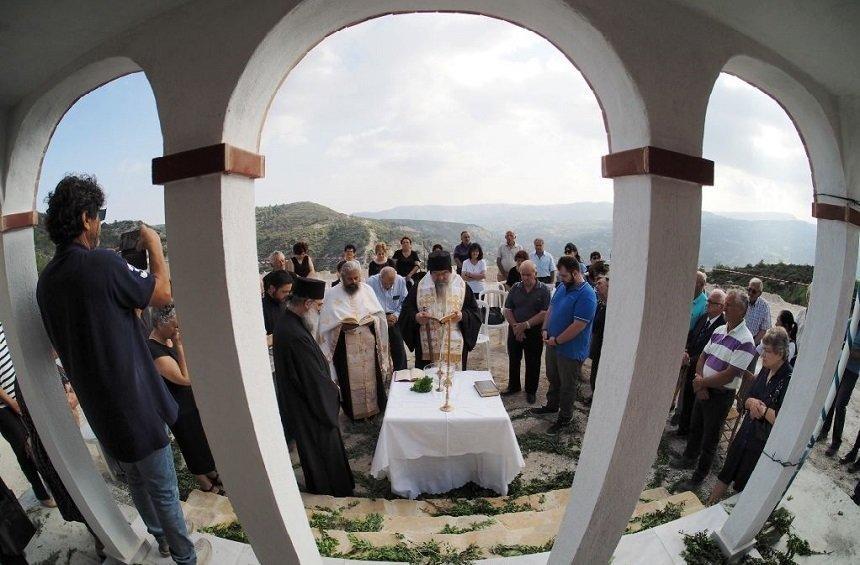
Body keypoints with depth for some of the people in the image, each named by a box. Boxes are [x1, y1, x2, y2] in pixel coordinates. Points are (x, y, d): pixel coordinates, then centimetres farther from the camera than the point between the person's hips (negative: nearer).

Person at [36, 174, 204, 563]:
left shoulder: (46, 280, 2)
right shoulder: (101, 262, -24)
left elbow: (62, 345, 13)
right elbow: (163, 293, -12)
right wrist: (153, 244, -1)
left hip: (99, 405, 8)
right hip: (134, 402, -8)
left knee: (136, 478, 26)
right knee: (163, 488, 10)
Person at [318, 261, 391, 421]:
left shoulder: (367, 289, 3)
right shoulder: (333, 294, -6)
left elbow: (380, 314, 6)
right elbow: (326, 323, -8)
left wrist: (372, 320, -8)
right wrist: (341, 325, -19)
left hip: (368, 344, 3)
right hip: (346, 347, -2)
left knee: (371, 376, 10)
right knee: (351, 379, 5)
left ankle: (375, 407, 29)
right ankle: (354, 412, 23)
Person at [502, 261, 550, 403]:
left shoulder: (543, 290, -9)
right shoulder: (515, 288, 2)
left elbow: (544, 313, -15)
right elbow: (507, 310, 1)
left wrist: (525, 325, -19)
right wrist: (515, 326, -13)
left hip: (534, 332, -3)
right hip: (515, 331, 3)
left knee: (533, 363, 8)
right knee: (513, 360, 15)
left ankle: (531, 391, 26)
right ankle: (513, 386, 34)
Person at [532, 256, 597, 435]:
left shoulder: (586, 295, -24)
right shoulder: (562, 286, 3)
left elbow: (578, 325, -26)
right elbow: (551, 308, 12)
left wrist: (557, 340, -18)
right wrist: (545, 329, -2)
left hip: (571, 350, -8)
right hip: (553, 344, 8)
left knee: (567, 386, 10)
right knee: (553, 378, 24)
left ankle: (565, 417, 27)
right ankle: (552, 405, 44)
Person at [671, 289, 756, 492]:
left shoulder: (745, 341, -21)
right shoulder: (719, 331, 2)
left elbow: (729, 375, -24)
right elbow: (703, 357, 7)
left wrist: (701, 382, -14)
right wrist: (700, 379, -9)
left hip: (721, 396, -7)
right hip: (703, 390, 7)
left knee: (710, 439, 9)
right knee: (695, 428, 24)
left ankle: (699, 476, 26)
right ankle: (689, 458, 46)